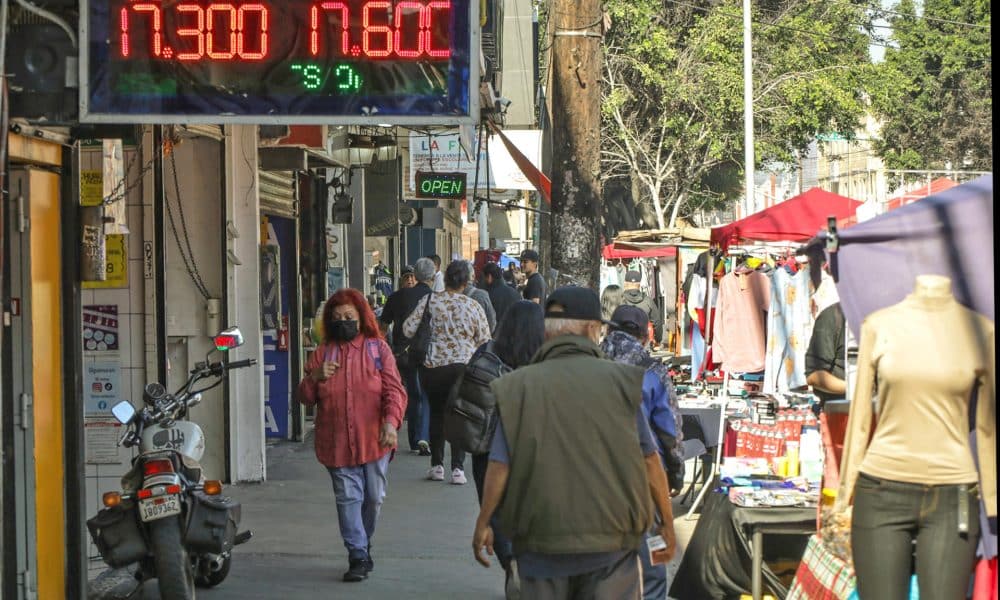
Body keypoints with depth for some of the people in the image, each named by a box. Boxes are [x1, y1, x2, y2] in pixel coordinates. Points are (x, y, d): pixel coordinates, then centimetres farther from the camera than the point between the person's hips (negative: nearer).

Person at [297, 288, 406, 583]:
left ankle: (364, 545, 28)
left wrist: (391, 421, -22)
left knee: (373, 498, 8)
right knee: (348, 499, -4)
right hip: (337, 444, 1)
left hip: (374, 440, -1)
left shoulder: (378, 348, 3)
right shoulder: (322, 353, 9)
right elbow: (305, 397, 11)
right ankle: (358, 557, -3)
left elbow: (394, 389, -5)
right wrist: (315, 377, -10)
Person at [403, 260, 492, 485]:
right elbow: (484, 340, -1)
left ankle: (437, 466, 18)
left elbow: (408, 329, -4)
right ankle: (457, 468, -1)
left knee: (436, 413, 16)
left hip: (432, 367, 1)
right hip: (462, 366, -1)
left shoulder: (430, 302, -5)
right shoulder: (473, 306, -5)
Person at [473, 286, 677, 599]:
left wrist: (482, 524, 9)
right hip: (611, 538, -1)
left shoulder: (518, 388, -1)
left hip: (540, 542, 1)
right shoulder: (621, 382, -3)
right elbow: (650, 460, -2)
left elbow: (499, 467, -3)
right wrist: (667, 523, 8)